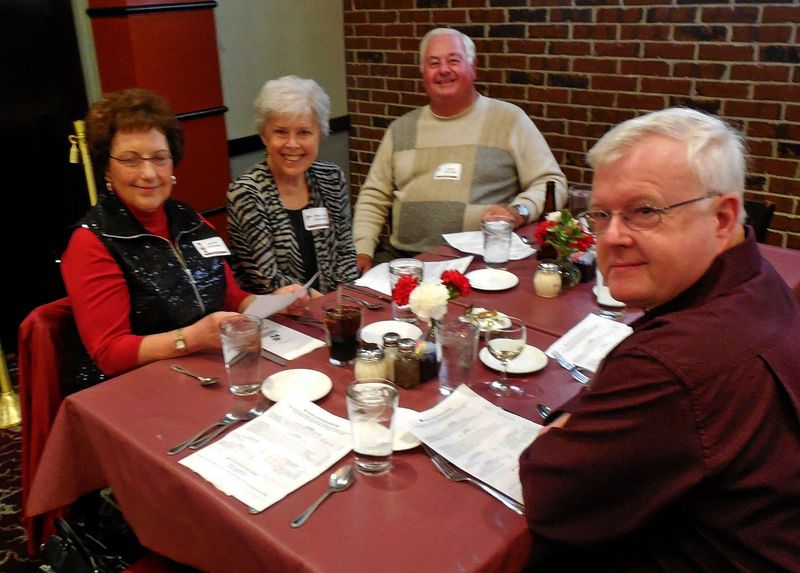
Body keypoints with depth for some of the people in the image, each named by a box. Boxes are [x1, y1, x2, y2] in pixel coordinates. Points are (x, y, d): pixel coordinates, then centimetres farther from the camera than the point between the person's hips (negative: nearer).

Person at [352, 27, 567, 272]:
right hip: (402, 258, 3)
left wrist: (518, 212, -15)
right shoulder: (401, 128, 17)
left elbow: (551, 183, 5)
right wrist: (362, 250, 3)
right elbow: (374, 197, 18)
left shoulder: (509, 119, 6)